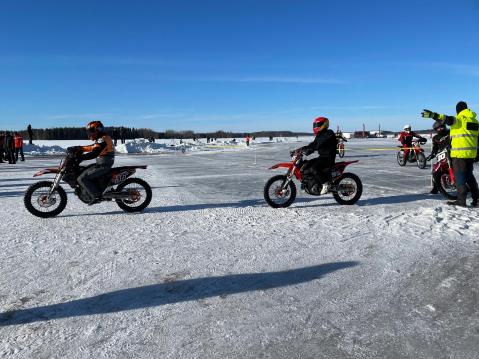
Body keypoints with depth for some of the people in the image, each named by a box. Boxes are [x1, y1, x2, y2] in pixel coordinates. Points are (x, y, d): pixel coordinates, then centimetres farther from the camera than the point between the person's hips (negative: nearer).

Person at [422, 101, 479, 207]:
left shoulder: (459, 119, -7)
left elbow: (447, 119, -29)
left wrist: (433, 115, -40)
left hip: (459, 153, -7)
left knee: (459, 175, -3)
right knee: (469, 174, 19)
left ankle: (461, 200, -4)